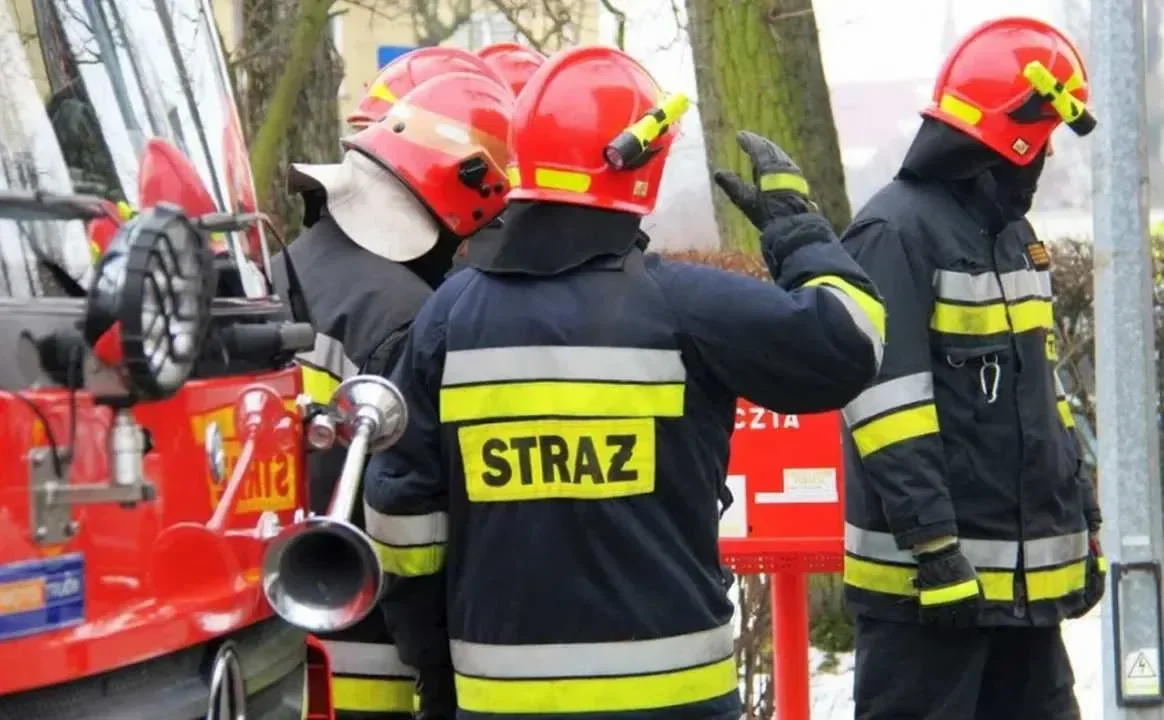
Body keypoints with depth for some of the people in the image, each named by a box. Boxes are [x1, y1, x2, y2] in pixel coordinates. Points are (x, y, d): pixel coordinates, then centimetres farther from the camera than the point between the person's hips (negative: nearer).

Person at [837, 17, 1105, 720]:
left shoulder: (1012, 232, 16)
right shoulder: (897, 231, -13)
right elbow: (887, 405, -19)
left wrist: (1081, 520, 20)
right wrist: (932, 544, -23)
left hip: (1026, 573, 9)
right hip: (929, 572, -9)